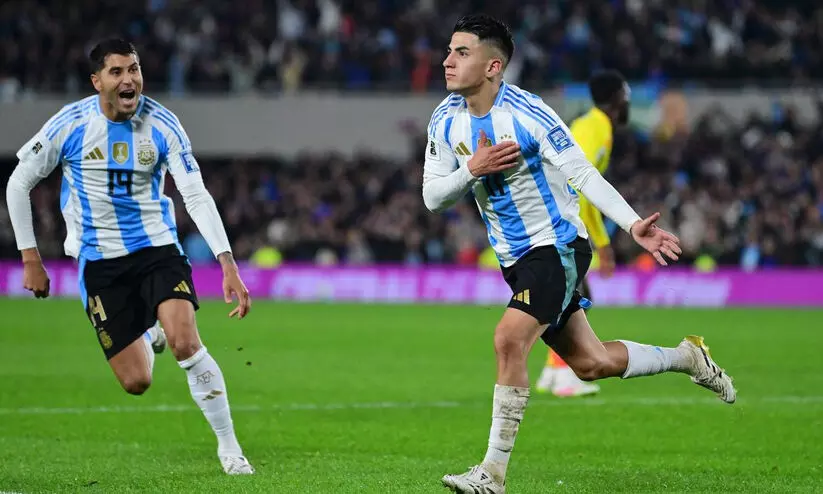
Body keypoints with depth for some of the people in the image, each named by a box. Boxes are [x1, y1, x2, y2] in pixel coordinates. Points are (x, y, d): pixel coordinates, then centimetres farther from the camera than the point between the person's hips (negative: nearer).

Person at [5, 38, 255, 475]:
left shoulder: (161, 125, -10)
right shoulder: (71, 124, -11)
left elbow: (197, 196, -13)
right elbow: (18, 184, 0)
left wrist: (228, 264, -24)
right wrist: (30, 259, -1)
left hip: (157, 247, 0)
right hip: (100, 261, 0)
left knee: (185, 342, -26)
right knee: (136, 383, -2)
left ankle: (228, 446, -9)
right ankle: (147, 339, 37)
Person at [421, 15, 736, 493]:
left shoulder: (528, 113, -20)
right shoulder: (446, 121, -2)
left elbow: (585, 173, -19)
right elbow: (433, 198, 0)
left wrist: (632, 224, -30)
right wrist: (472, 170, -19)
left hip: (557, 247, -7)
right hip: (516, 258, 7)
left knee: (509, 340, -25)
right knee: (591, 363, 13)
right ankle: (687, 357, 38)